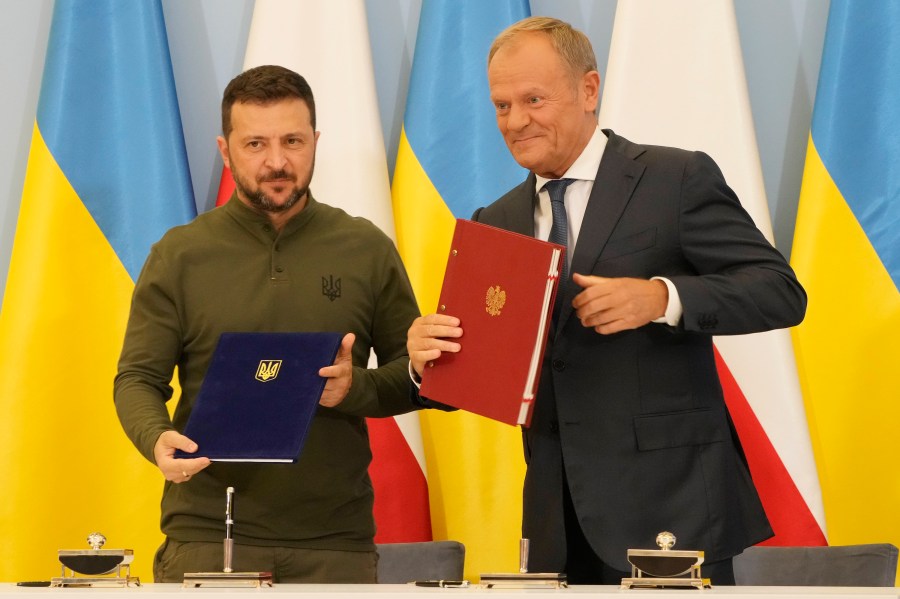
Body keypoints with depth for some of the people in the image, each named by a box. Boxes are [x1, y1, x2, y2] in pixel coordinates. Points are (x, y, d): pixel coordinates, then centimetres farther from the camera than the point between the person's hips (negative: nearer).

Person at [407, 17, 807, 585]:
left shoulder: (680, 179, -2)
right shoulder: (497, 224, 14)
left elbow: (781, 291, -8)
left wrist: (662, 298, -22)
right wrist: (429, 358, -10)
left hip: (669, 504, -5)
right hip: (560, 521, 5)